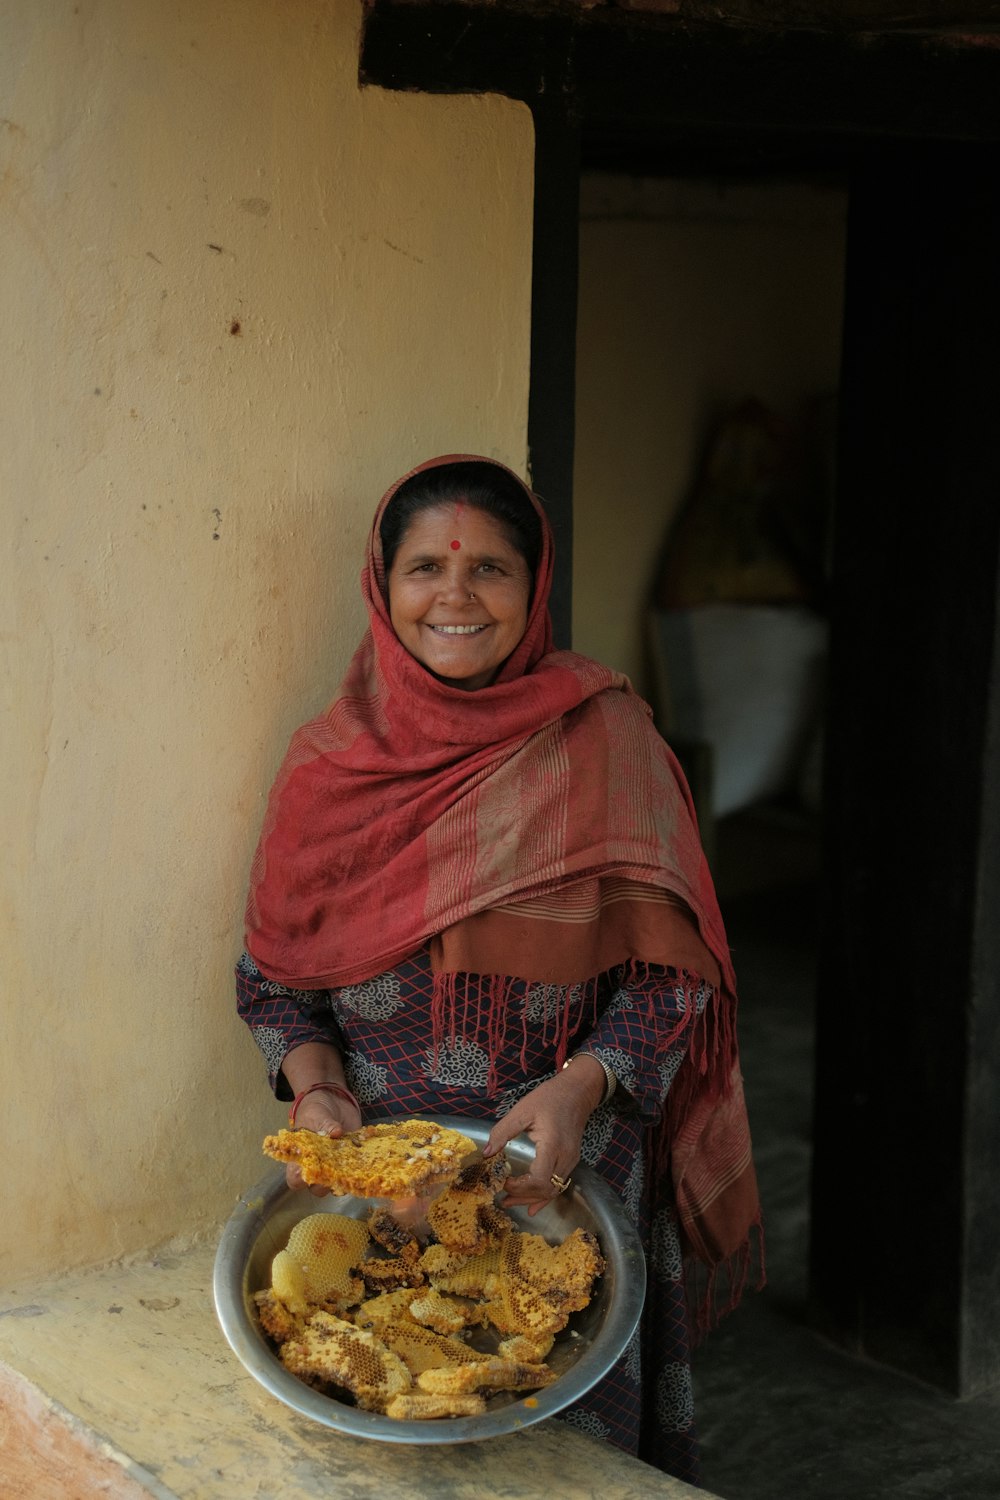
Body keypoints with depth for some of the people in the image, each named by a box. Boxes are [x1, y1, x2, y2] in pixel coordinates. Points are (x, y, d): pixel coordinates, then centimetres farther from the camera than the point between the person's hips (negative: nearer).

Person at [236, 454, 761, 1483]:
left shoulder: (601, 739, -4)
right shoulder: (329, 764, 2)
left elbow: (670, 971, -4)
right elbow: (271, 975, 7)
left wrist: (580, 1088, -19)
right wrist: (316, 1087, -11)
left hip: (567, 1168, -1)